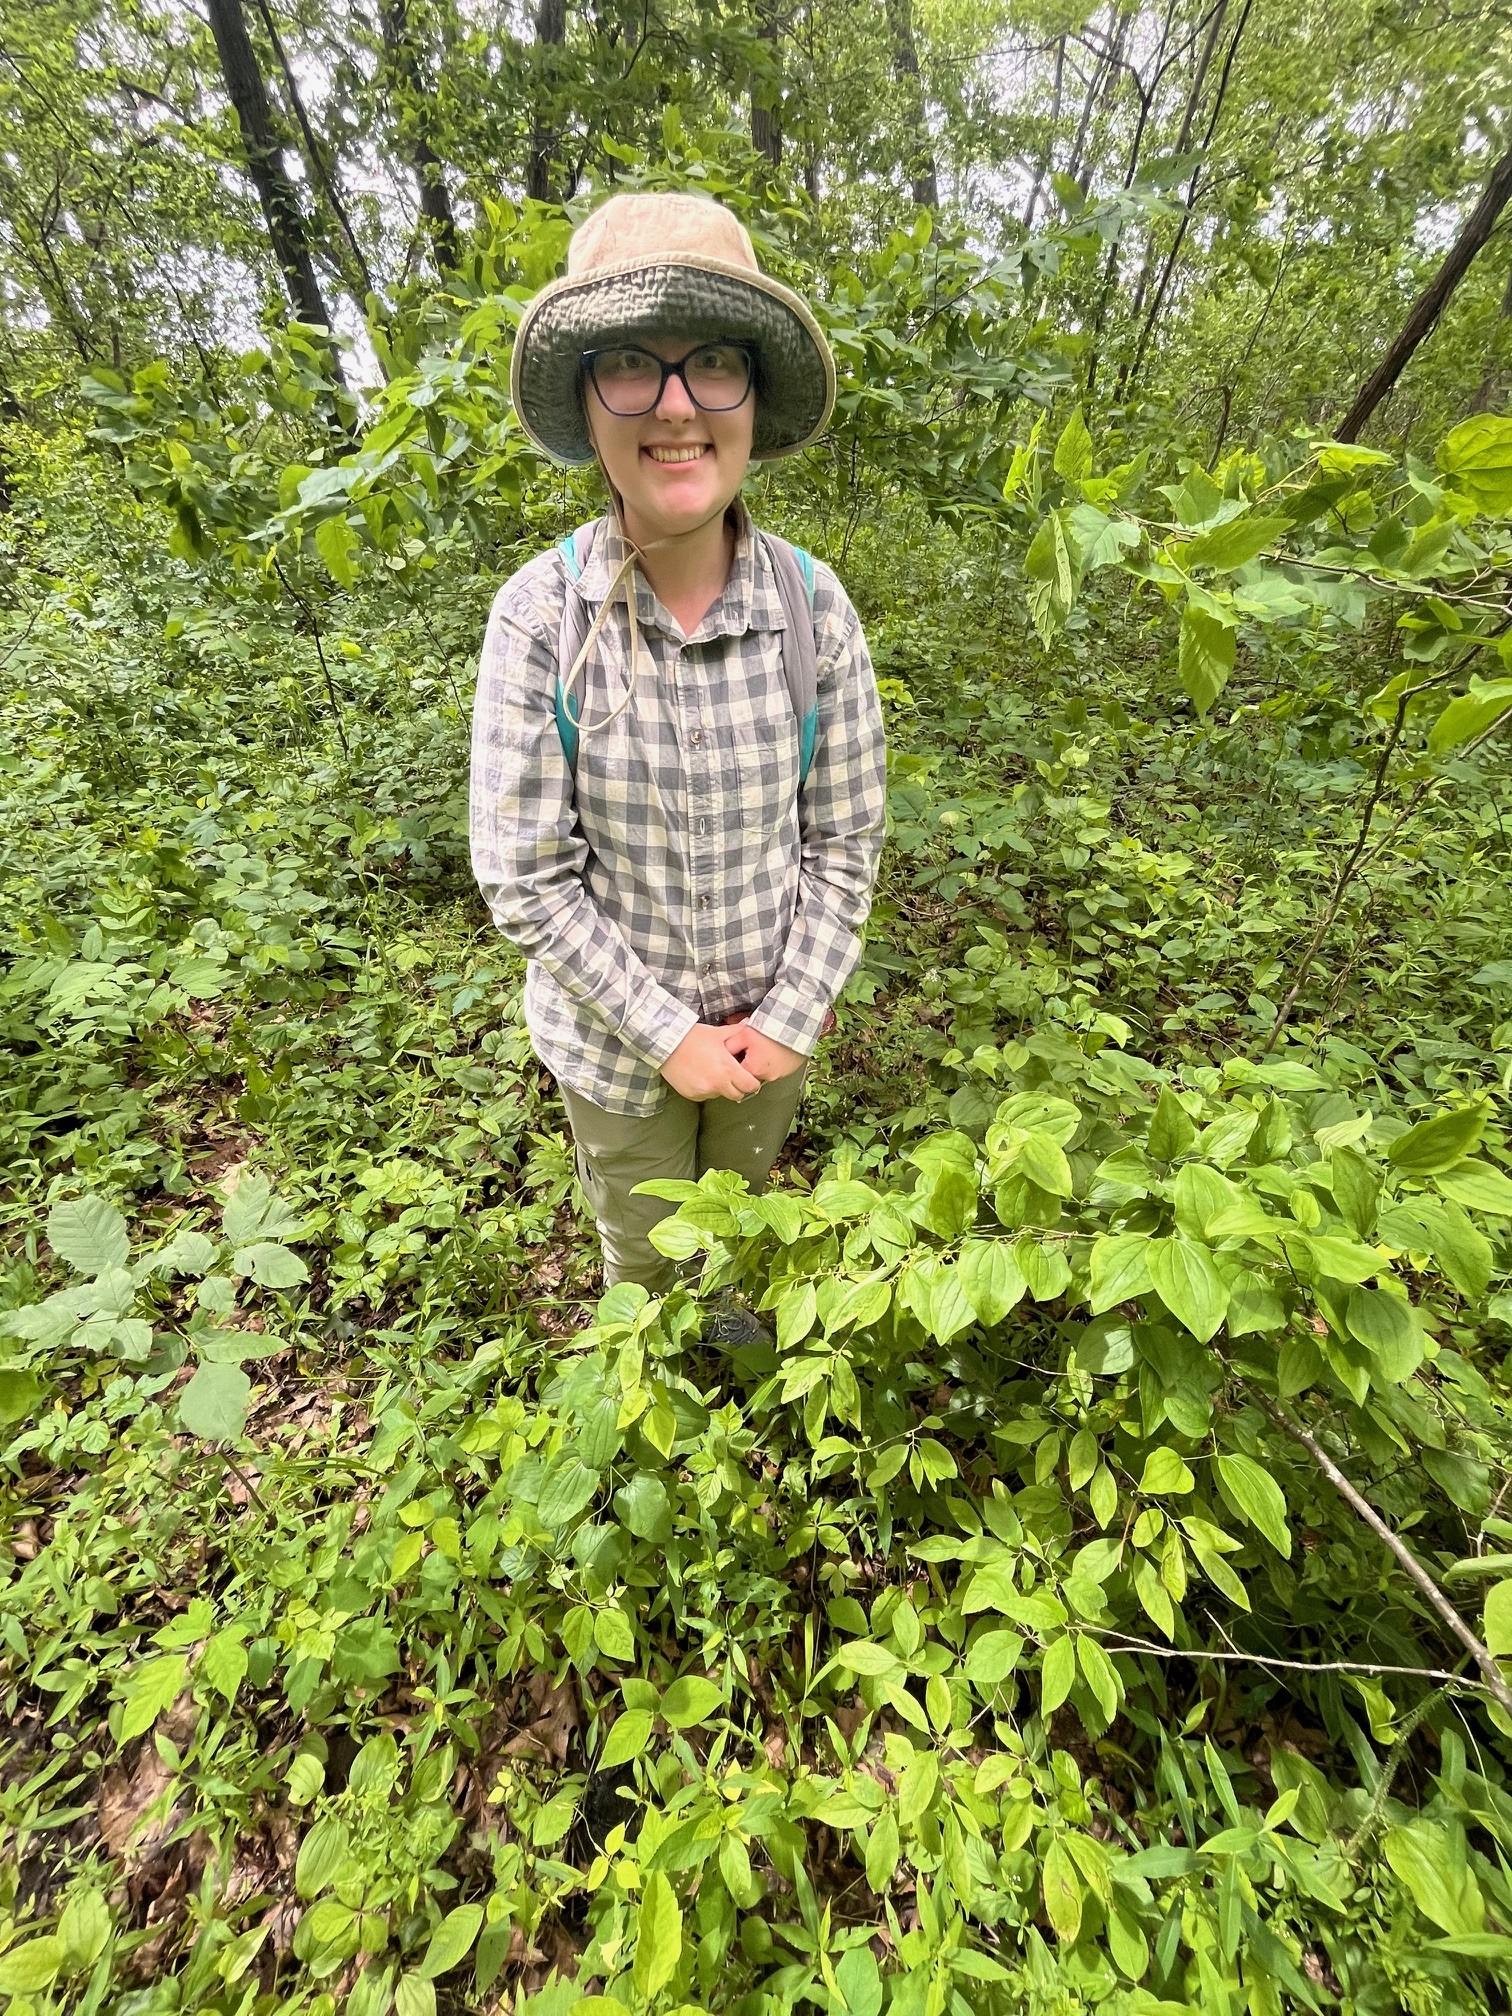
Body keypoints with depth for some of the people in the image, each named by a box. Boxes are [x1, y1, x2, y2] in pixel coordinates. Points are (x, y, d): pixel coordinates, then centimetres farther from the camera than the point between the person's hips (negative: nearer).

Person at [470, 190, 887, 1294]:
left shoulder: (816, 607, -14)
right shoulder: (540, 613, -19)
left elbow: (846, 842, -8)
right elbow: (523, 875, -17)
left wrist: (789, 1019, -11)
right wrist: (668, 1034, -16)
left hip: (770, 1020, 2)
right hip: (615, 1034, -1)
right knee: (642, 1250, 26)